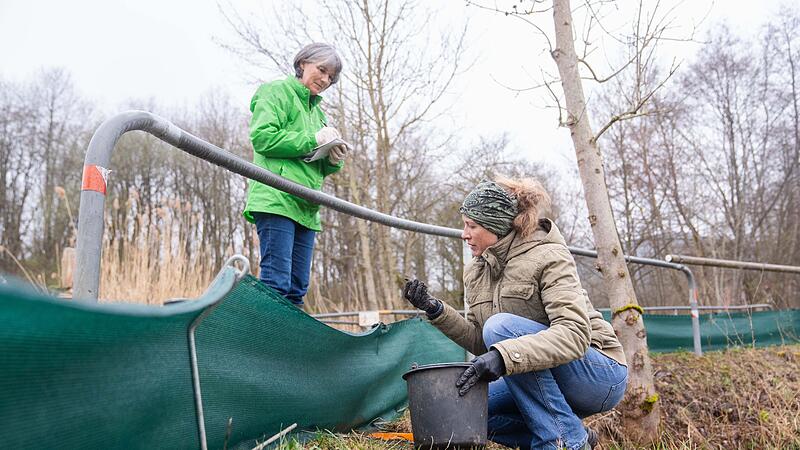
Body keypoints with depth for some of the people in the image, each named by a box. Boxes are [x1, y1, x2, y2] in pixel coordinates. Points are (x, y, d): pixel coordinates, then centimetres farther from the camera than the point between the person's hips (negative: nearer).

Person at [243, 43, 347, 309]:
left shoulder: (317, 111, 29)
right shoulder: (278, 92, 6)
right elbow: (262, 137, -11)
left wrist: (334, 161, 3)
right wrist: (313, 140, -10)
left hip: (306, 207, 8)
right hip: (276, 199, -8)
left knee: (297, 287, 4)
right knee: (276, 282, -15)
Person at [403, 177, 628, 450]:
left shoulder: (548, 256, -18)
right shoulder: (476, 272, 3)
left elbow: (574, 334, -31)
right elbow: (480, 343, 1)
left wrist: (503, 355, -44)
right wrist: (436, 310, -12)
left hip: (602, 376, -7)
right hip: (544, 378, 8)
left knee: (501, 326, -28)